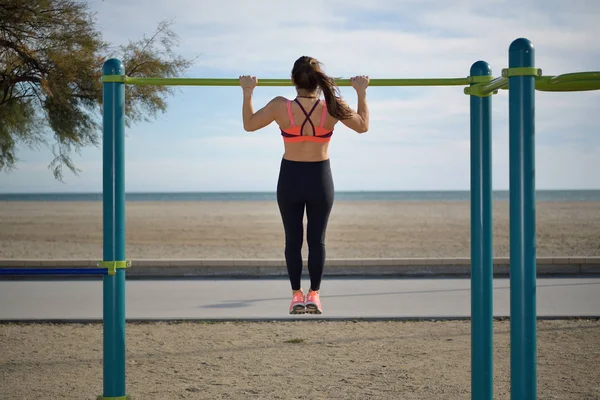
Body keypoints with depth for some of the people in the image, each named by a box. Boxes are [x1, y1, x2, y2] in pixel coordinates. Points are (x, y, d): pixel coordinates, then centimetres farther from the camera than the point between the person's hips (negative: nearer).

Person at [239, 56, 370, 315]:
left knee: (293, 240, 10)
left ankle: (297, 295, 12)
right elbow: (363, 126, 2)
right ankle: (314, 295, 11)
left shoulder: (281, 107, -16)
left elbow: (249, 124, 0)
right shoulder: (332, 107, -14)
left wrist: (247, 92, 9)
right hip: (320, 179, 0)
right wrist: (361, 93, 11)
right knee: (317, 240, 10)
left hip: (290, 179, 0)